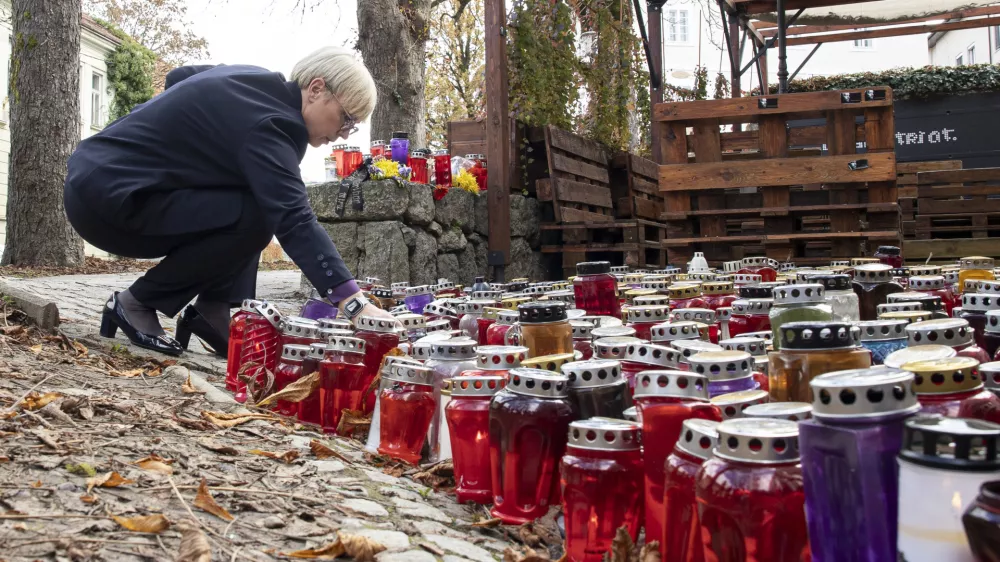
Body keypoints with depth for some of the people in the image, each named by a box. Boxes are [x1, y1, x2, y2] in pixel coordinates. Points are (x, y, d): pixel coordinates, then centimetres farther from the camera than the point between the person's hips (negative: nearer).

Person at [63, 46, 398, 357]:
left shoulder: (255, 81, 7)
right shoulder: (266, 122, -23)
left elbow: (177, 77, 26)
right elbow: (294, 220, -34)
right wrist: (354, 303, -40)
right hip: (104, 198, -10)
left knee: (260, 200, 7)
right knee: (252, 218, -24)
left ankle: (212, 311, 4)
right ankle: (136, 305, -7)